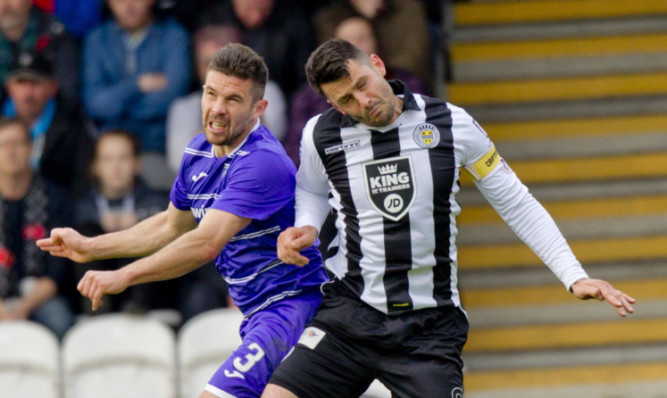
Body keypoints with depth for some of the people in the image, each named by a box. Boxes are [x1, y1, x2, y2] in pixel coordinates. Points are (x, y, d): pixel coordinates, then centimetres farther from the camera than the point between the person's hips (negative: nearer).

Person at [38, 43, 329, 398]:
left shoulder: (263, 162, -21)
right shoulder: (198, 152, 8)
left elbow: (205, 244, -29)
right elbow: (172, 226, 26)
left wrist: (123, 276, -28)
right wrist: (89, 247, 23)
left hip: (292, 304, -10)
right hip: (257, 314, 10)